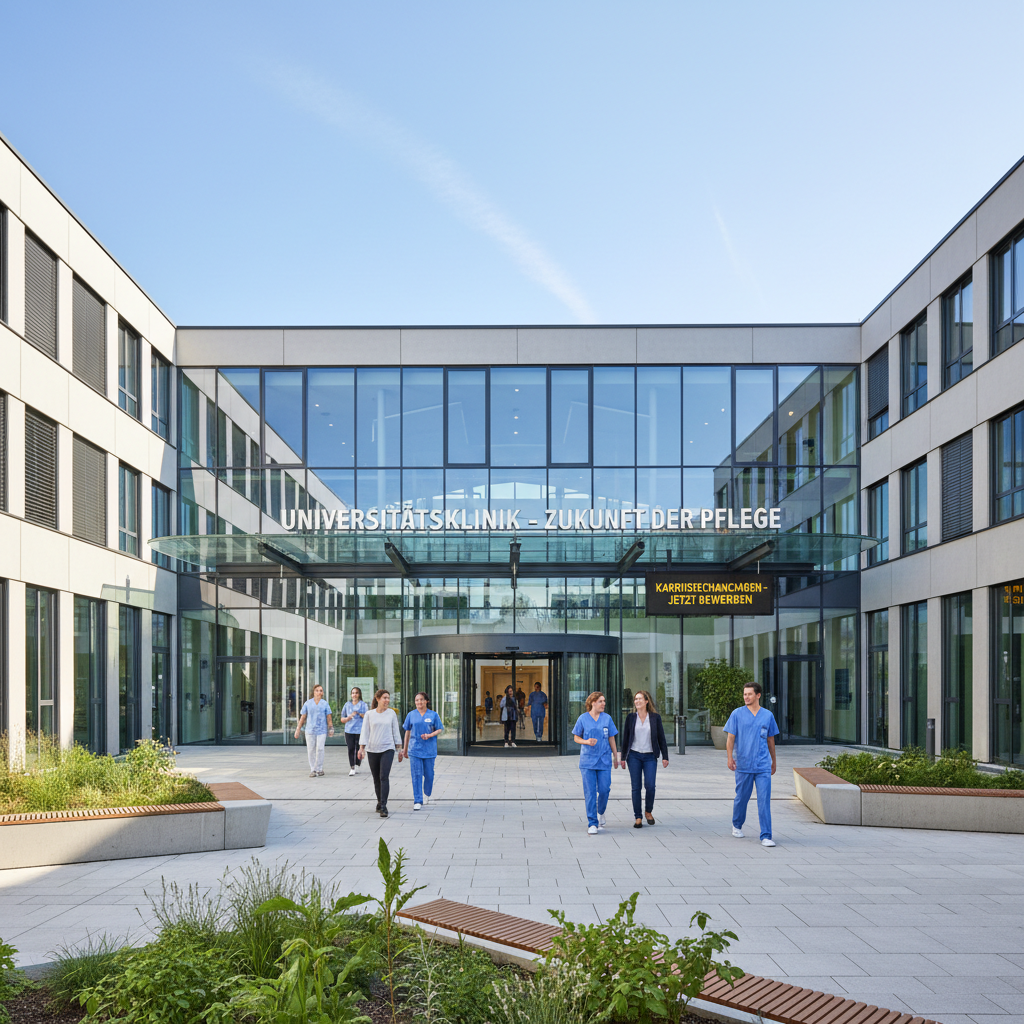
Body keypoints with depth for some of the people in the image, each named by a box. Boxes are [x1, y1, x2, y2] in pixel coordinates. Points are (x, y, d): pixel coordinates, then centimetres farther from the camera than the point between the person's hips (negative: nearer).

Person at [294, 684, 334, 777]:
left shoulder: (325, 704, 6)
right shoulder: (308, 703, 7)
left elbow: (329, 718, 8)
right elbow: (302, 717, 9)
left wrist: (331, 729, 1)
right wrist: (297, 730, 6)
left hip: (322, 730, -1)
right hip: (310, 730, 1)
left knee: (320, 749, -10)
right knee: (311, 750, -1)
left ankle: (318, 769, 1)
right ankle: (312, 770, 8)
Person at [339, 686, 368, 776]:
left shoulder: (363, 704, 5)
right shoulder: (347, 704, 13)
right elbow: (342, 719, 15)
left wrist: (359, 713, -18)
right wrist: (348, 718, -5)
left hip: (360, 730, -2)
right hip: (349, 730, 2)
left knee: (358, 748, 0)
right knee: (351, 749, -7)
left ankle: (357, 766, 16)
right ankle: (352, 768, -6)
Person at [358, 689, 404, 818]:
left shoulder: (391, 713, 6)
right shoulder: (369, 714, 3)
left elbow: (395, 732, 11)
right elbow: (365, 732, 3)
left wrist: (399, 749, 10)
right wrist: (361, 748, -6)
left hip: (387, 749, -1)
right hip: (372, 750, 1)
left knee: (384, 777, -13)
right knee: (376, 778, 8)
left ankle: (383, 806, -15)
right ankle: (379, 802, 26)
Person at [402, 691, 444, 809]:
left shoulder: (433, 715, 2)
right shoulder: (411, 715, 6)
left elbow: (440, 730, 3)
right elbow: (407, 732, 13)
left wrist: (430, 735, -15)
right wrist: (405, 748, 16)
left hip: (429, 749, 0)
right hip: (415, 749, 0)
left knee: (429, 774, 8)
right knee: (416, 775, -5)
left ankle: (427, 794, 34)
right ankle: (417, 801, -3)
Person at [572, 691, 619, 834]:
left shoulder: (607, 718, 5)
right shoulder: (583, 718, 0)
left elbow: (611, 738, 10)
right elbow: (576, 737, 6)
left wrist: (616, 756, 11)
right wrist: (587, 742, -13)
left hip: (604, 760, 2)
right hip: (587, 760, -1)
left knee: (604, 789, -1)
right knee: (590, 792, -4)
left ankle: (601, 812, 29)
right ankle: (592, 824, 2)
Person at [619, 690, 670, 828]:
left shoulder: (655, 717, 2)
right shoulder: (631, 717, 4)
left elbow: (661, 737, 5)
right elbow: (625, 738, 7)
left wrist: (665, 756, 2)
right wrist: (623, 757, 6)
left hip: (650, 756, -1)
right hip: (634, 755, 1)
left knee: (650, 786, -9)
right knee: (636, 787, 0)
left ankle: (648, 811, 17)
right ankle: (637, 817, 7)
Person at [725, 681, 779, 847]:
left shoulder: (768, 715, 7)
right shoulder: (737, 714, 1)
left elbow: (771, 740, 17)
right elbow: (730, 737, 1)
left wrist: (774, 761, 22)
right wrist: (729, 757, -10)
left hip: (763, 766, 1)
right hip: (743, 765, -1)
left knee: (764, 800, -6)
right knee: (742, 798, 10)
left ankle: (766, 836, -4)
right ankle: (737, 825, 34)